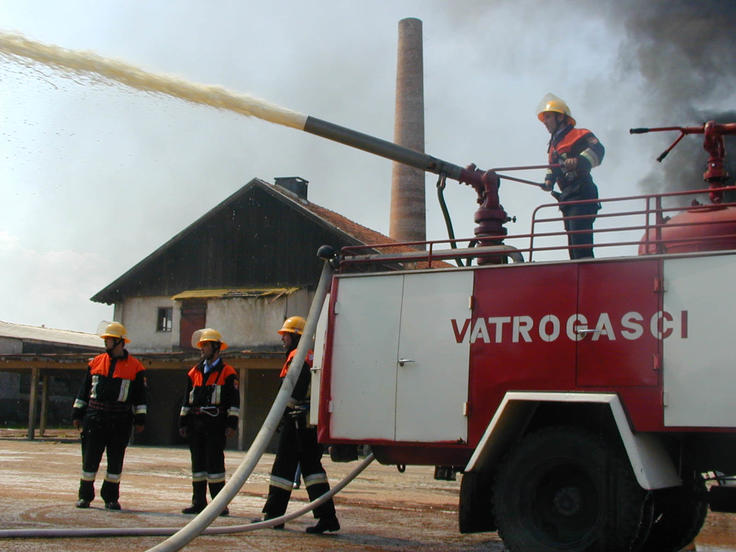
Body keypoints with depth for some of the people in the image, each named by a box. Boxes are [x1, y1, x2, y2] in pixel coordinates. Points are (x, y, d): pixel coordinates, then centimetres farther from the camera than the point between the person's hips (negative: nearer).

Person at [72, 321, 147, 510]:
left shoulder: (135, 366, 2)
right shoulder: (96, 363, 10)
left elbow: (140, 395, 4)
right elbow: (84, 390, 14)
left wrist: (140, 419, 1)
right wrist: (77, 414, 10)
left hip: (120, 422, -2)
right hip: (94, 417, 2)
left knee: (116, 461, 5)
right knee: (90, 458, 4)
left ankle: (111, 498, 15)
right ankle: (85, 496, 14)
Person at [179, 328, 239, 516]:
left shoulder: (227, 373, -1)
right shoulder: (195, 372, 16)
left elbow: (234, 401, -3)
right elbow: (187, 399, 19)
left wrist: (232, 424, -10)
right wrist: (183, 422, 13)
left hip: (216, 424, -6)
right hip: (195, 423, 6)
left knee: (215, 463, -6)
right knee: (198, 463, 8)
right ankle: (199, 502, 14)